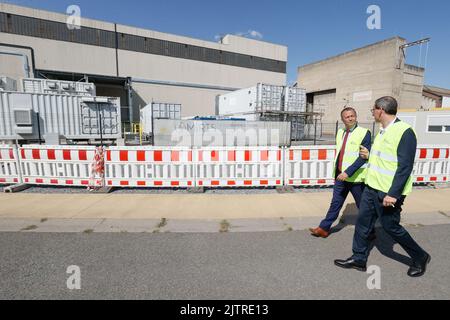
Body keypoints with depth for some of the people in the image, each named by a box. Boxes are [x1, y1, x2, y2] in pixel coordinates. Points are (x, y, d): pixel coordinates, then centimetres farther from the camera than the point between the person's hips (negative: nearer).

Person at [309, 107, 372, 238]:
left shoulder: (364, 133, -11)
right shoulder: (340, 132, 9)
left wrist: (348, 172, -25)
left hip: (355, 177, -5)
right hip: (340, 175, 5)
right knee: (335, 203, 12)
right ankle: (324, 228, 20)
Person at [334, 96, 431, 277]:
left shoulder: (404, 132, -17)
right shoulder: (383, 131, 10)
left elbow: (405, 166, -22)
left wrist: (393, 194, -25)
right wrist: (370, 156, 23)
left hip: (388, 193, -8)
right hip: (372, 187, 8)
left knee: (391, 227, 7)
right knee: (363, 222, 10)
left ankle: (420, 258, 33)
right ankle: (359, 259, 24)